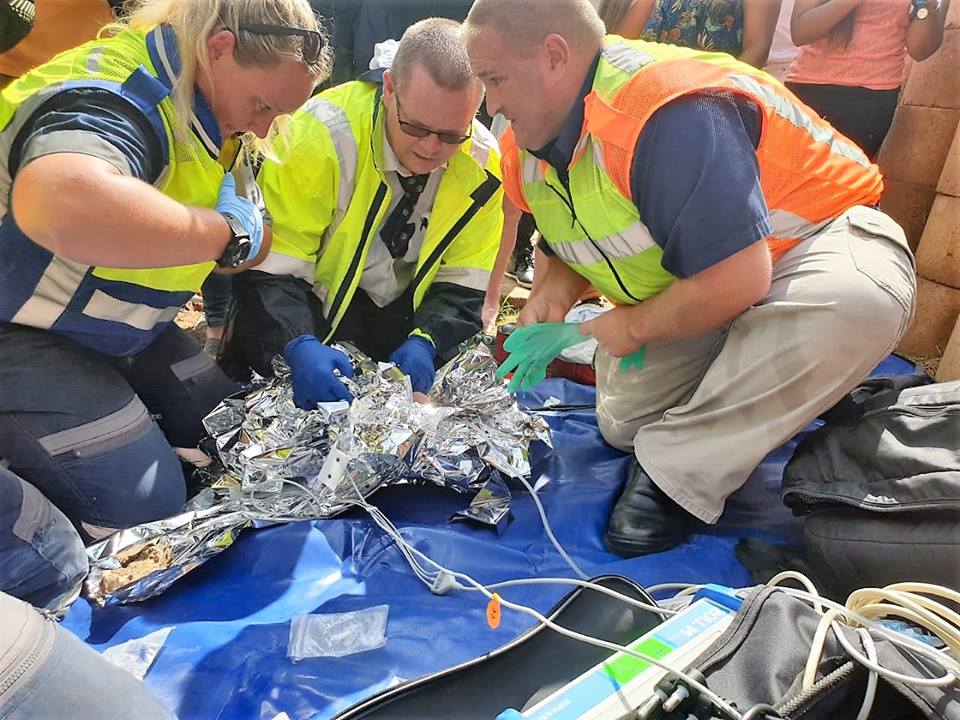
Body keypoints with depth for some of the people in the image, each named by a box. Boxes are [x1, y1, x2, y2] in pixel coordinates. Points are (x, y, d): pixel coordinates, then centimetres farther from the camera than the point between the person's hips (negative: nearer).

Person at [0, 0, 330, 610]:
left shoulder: (201, 105, 1)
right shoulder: (112, 96, -28)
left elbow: (258, 246, 4)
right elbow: (64, 208, -53)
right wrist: (227, 234, -38)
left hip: (120, 330, 9)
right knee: (140, 507, -12)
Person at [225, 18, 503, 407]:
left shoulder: (482, 162, -13)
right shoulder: (323, 133, -25)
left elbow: (464, 283, -8)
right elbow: (268, 266, -23)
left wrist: (425, 342, -27)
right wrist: (299, 346, -41)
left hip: (405, 312, 3)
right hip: (312, 303, -2)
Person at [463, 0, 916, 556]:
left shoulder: (671, 116, -35)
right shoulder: (529, 145, -6)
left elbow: (737, 281, -38)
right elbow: (574, 245, 10)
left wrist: (634, 327, -22)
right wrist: (552, 296, -12)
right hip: (686, 291, 7)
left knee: (855, 300, -42)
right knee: (622, 424, 4)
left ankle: (677, 471, -28)